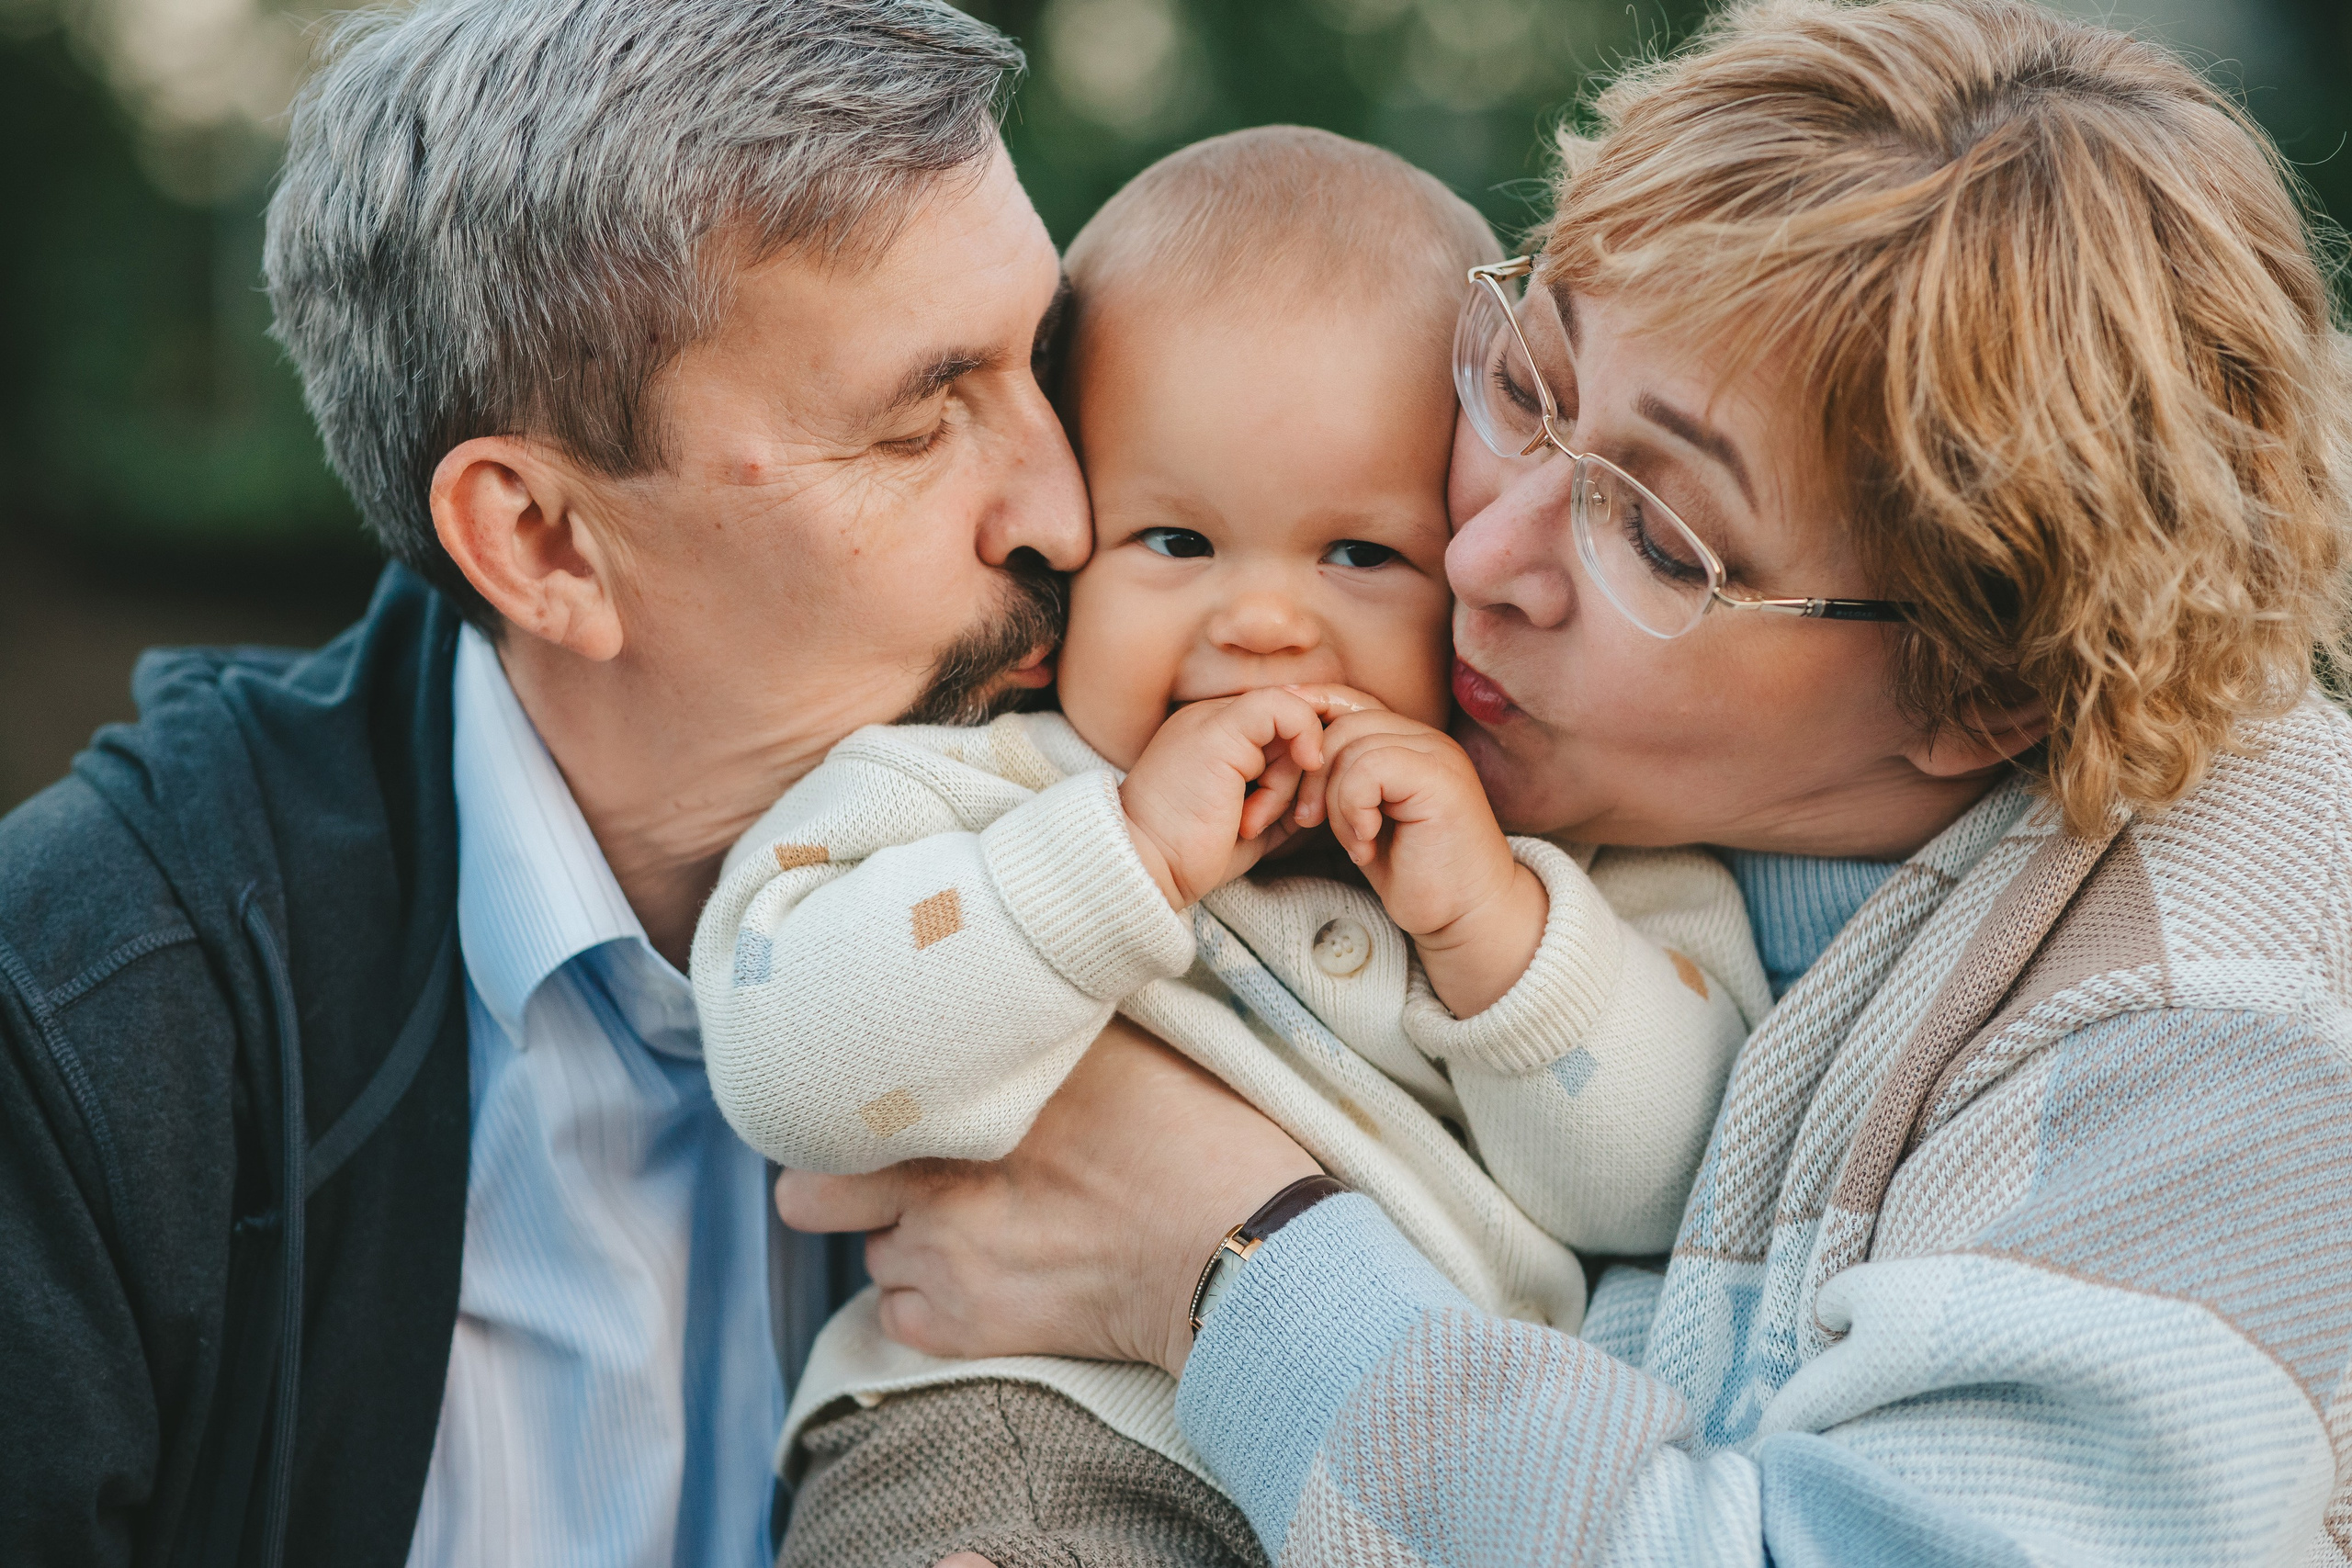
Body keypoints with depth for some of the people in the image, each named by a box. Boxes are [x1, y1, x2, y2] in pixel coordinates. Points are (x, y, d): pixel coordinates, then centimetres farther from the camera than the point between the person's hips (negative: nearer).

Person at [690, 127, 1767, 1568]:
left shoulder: (1572, 830, 8)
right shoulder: (996, 781, 1)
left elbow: (1662, 1184, 0)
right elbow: (787, 1066, -14)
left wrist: (1492, 918, -14)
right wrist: (1126, 850, -20)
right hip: (1037, 1420, -4)